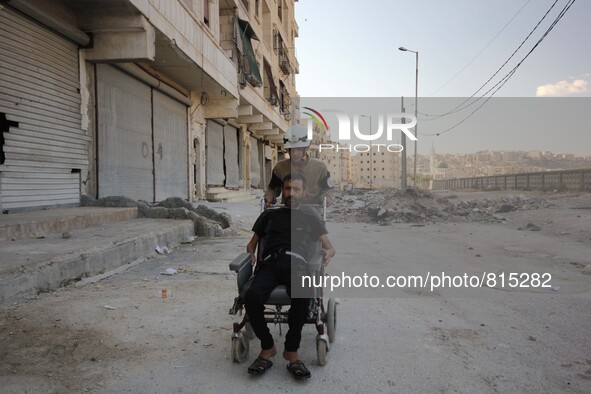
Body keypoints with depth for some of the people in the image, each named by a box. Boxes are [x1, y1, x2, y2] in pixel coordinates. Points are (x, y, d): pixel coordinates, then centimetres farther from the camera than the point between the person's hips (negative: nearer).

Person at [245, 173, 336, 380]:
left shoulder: (311, 217, 26)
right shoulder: (269, 215, 30)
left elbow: (330, 247, 21)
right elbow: (252, 243, 31)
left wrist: (327, 253, -5)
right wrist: (251, 254, 6)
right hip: (270, 264, 1)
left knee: (302, 297, -37)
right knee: (252, 297, -32)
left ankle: (291, 350, -18)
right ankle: (267, 347, -11)